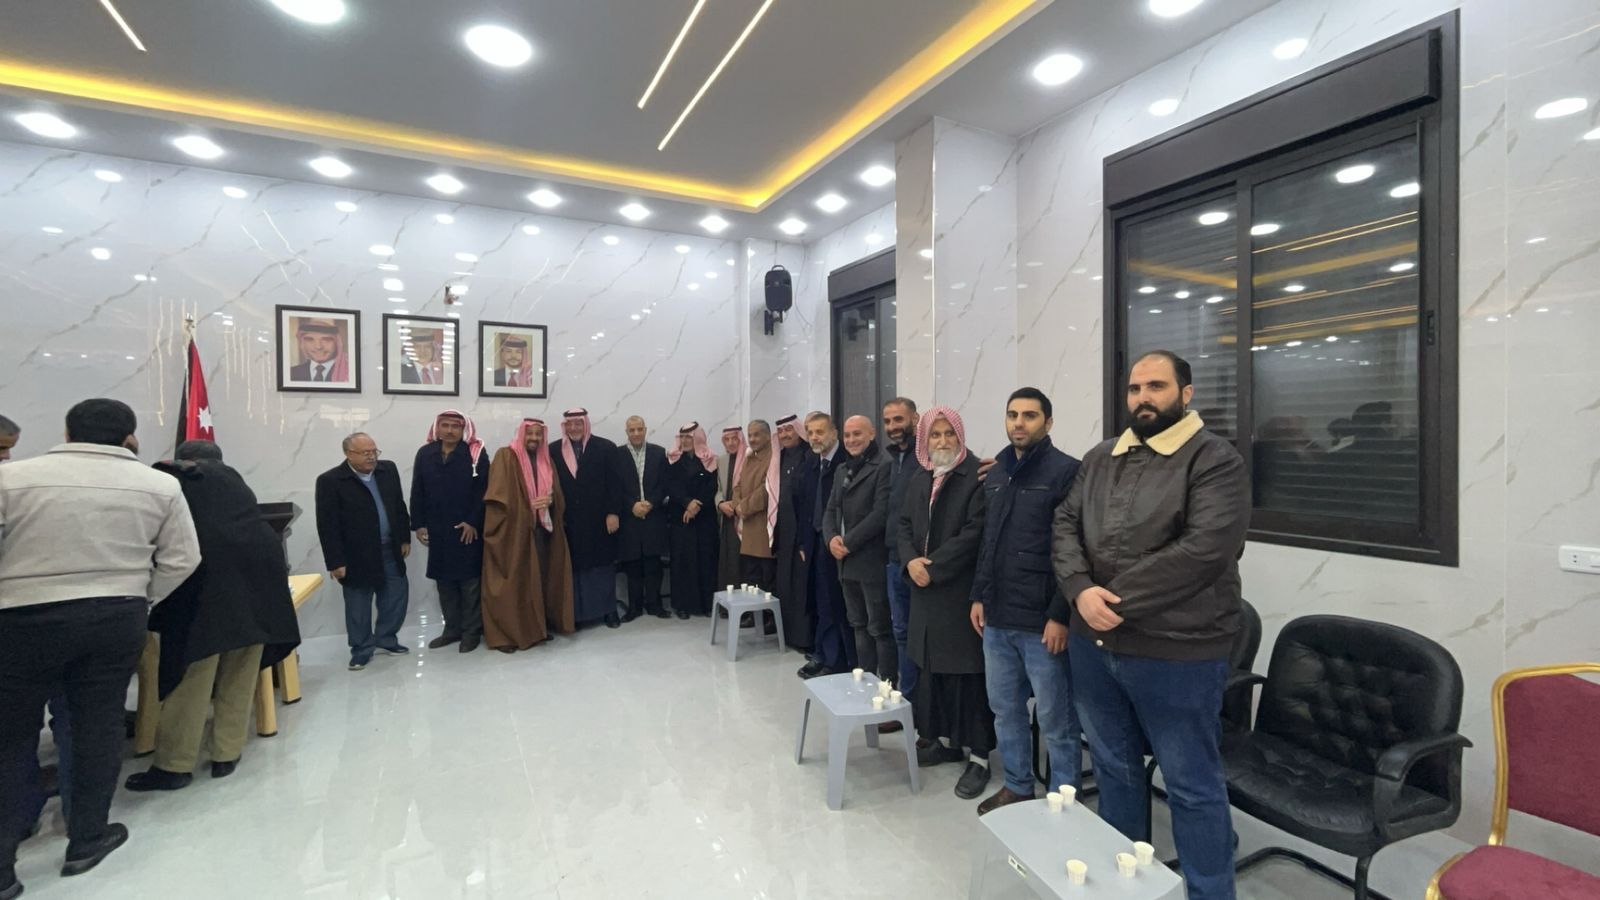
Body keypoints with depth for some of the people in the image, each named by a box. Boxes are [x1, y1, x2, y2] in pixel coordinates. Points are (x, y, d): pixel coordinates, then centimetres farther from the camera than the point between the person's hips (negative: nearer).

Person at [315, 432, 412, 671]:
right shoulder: (330, 481, -12)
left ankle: (386, 639, 30)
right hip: (357, 556, -4)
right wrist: (335, 561, -13)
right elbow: (327, 525, -12)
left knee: (396, 596, 12)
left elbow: (399, 506, 10)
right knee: (358, 607, 8)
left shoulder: (388, 469, 2)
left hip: (390, 550, 5)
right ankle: (362, 650, 23)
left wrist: (405, 538, 9)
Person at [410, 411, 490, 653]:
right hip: (437, 530, 4)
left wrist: (473, 522, -14)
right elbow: (417, 492, 9)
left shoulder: (475, 453, -4)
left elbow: (482, 491, -9)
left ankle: (472, 631, 11)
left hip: (467, 528, -4)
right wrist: (418, 524, 4)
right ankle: (452, 628, 24)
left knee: (469, 581, 2)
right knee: (444, 581, 12)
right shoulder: (425, 453, 8)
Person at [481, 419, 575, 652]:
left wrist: (550, 500, -9)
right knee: (513, 580, -3)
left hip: (542, 529, 5)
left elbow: (558, 495, 12)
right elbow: (499, 496, -9)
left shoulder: (546, 461, 15)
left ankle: (538, 626, 18)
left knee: (540, 578, 5)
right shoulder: (505, 457, -3)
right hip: (513, 529, -5)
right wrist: (527, 507, -15)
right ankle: (506, 632, 6)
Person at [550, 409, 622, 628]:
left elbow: (613, 483, -3)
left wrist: (613, 513, -9)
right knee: (573, 566, 6)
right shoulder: (554, 450, 5)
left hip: (599, 519, -1)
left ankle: (608, 609, 19)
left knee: (603, 564, 8)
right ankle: (575, 613, 16)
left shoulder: (605, 447, 0)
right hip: (569, 521, 1)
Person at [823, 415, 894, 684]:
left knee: (880, 627, 0)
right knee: (858, 625, 17)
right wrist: (831, 538, -4)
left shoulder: (883, 468, -10)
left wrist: (848, 542, -15)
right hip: (847, 562, 8)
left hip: (872, 561, -8)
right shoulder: (843, 470, 16)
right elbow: (831, 510, 15)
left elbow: (881, 514, -18)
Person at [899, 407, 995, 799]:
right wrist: (911, 561, -6)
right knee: (931, 666, 12)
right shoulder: (917, 479, 12)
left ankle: (978, 756, 12)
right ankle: (944, 738, 28)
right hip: (925, 589, 6)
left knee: (966, 671, 0)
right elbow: (904, 525, 13)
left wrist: (933, 566, -15)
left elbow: (974, 532, -15)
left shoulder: (976, 476, -9)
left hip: (961, 589, -6)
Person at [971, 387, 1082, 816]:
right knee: (1005, 708, 17)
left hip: (1041, 620, -6)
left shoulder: (1065, 471, -10)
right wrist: (979, 595, 13)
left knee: (1055, 717, 8)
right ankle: (1017, 786, 35)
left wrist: (1060, 615, -16)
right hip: (996, 617, 7)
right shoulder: (995, 474, 12)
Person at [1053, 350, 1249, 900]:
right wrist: (1082, 591, -14)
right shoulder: (1100, 459, 10)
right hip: (1093, 644, 6)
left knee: (1193, 787, 11)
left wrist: (1117, 598, -19)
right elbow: (1066, 526, 4)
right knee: (1113, 767, 22)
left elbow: (1205, 548, -21)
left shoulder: (1215, 460, -9)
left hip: (1175, 653, -6)